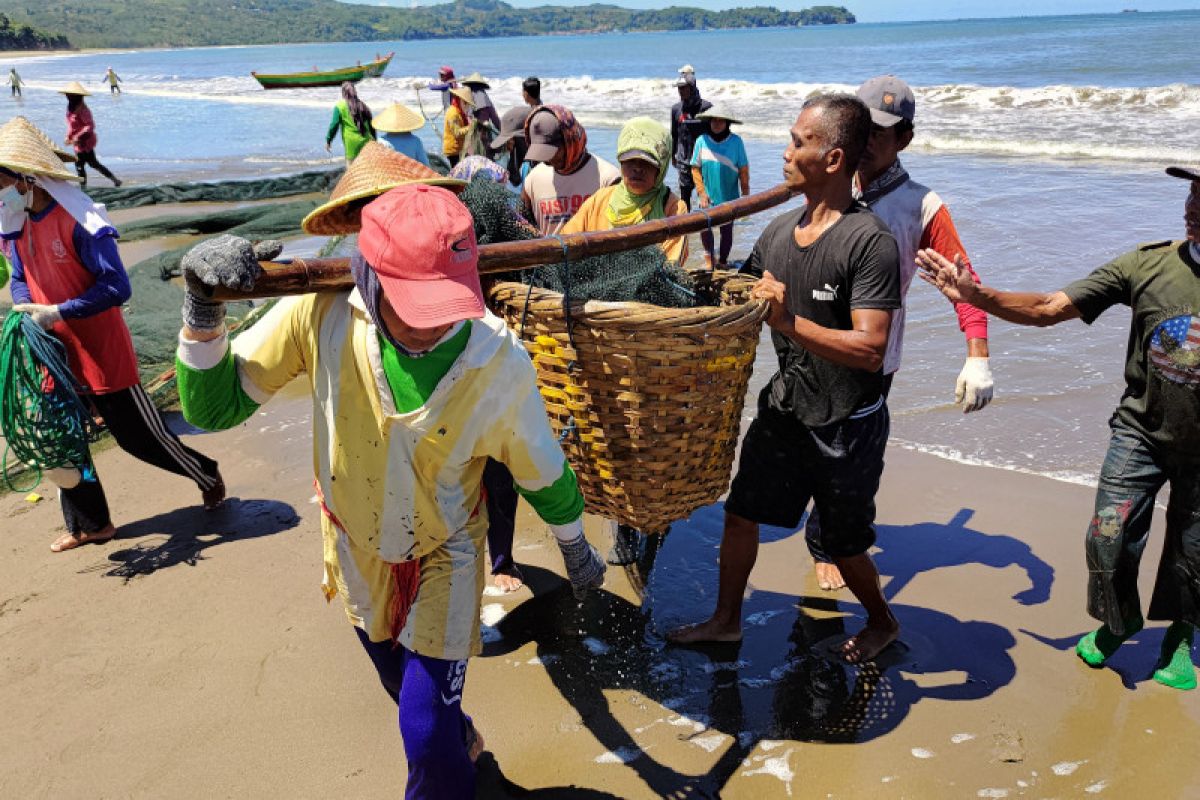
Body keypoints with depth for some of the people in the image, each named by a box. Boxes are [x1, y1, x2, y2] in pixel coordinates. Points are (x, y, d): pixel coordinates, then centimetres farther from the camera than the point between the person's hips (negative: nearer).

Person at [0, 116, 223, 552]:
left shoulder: (79, 221, -21)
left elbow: (117, 286, -23)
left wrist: (57, 312, -26)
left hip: (101, 354, -7)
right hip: (54, 357, 7)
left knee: (141, 436, 4)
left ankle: (207, 475, 29)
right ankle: (89, 524, 30)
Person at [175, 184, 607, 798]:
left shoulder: (501, 362, -29)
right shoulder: (322, 315, -28)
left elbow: (541, 470, -10)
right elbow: (214, 406, -18)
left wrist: (575, 547, 6)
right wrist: (203, 311, -36)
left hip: (444, 554, -3)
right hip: (357, 546, 3)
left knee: (428, 734, -2)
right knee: (407, 690, 27)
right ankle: (458, 739, 61)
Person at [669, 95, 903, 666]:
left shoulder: (870, 241, -22)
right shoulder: (779, 231, 1)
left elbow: (869, 350, -28)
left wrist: (789, 322, -33)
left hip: (848, 424, -6)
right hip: (785, 408, 7)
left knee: (844, 544, 11)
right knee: (740, 512, 13)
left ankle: (882, 623, 41)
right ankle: (726, 620, 35)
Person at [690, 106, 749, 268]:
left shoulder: (736, 141, -9)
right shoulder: (702, 141, -7)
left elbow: (743, 170, -4)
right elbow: (695, 168, -2)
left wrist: (745, 194, -2)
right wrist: (701, 192, -8)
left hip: (729, 197, 0)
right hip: (708, 196, 0)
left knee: (727, 230, 9)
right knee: (704, 227, -3)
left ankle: (723, 260, 29)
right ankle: (709, 257, 19)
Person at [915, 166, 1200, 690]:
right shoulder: (1148, 264, -12)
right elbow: (1047, 309, -15)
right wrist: (975, 295, -27)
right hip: (1142, 430, 0)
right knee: (1109, 537, 0)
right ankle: (1120, 619, 31)